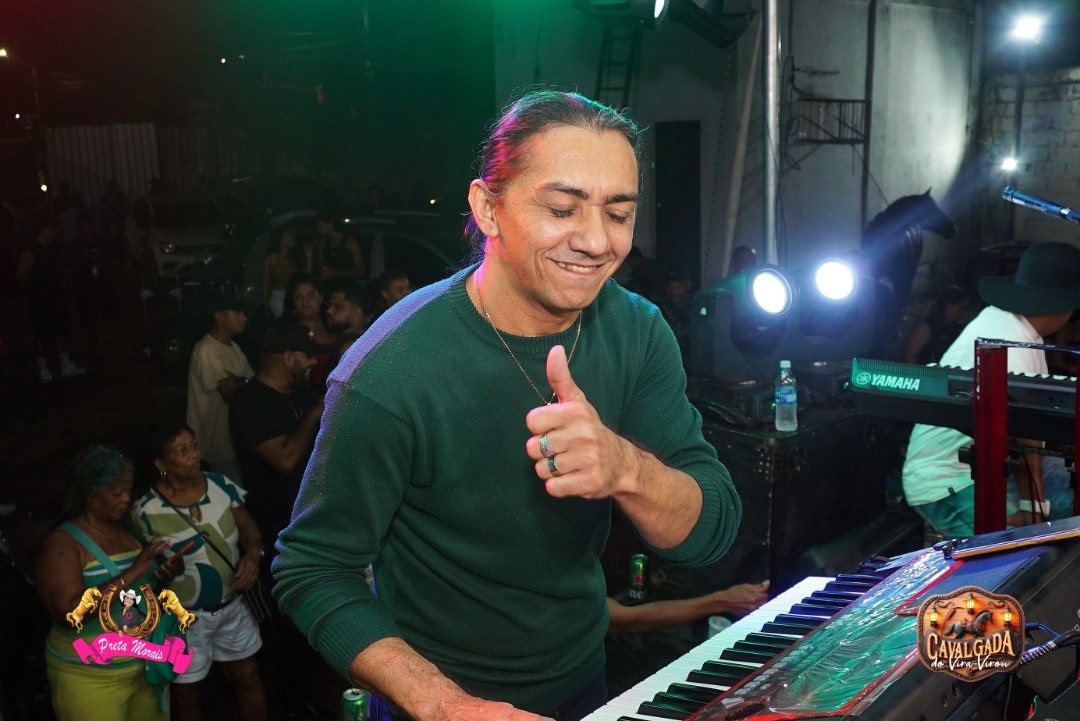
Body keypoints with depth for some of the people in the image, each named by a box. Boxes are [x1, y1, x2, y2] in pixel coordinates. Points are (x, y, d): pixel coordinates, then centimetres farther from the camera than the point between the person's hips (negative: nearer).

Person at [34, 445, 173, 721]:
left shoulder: (127, 529, 4)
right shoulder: (63, 543, -15)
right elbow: (68, 612, -26)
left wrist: (159, 576, -3)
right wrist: (131, 574, -28)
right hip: (90, 679, -6)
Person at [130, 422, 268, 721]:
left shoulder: (221, 485, -8)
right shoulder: (146, 511, -20)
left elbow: (249, 528, 2)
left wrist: (253, 553, -17)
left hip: (232, 606, 4)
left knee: (249, 679, 19)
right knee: (188, 696, 17)